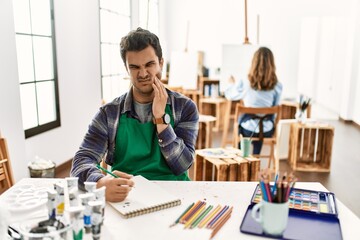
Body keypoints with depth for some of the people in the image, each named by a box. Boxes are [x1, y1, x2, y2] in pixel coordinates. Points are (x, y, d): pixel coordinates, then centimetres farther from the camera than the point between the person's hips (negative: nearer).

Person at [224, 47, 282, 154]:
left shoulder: (244, 83, -16)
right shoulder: (277, 86, -11)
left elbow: (230, 95, 4)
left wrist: (232, 84, 24)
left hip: (248, 129, -2)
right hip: (267, 131, 2)